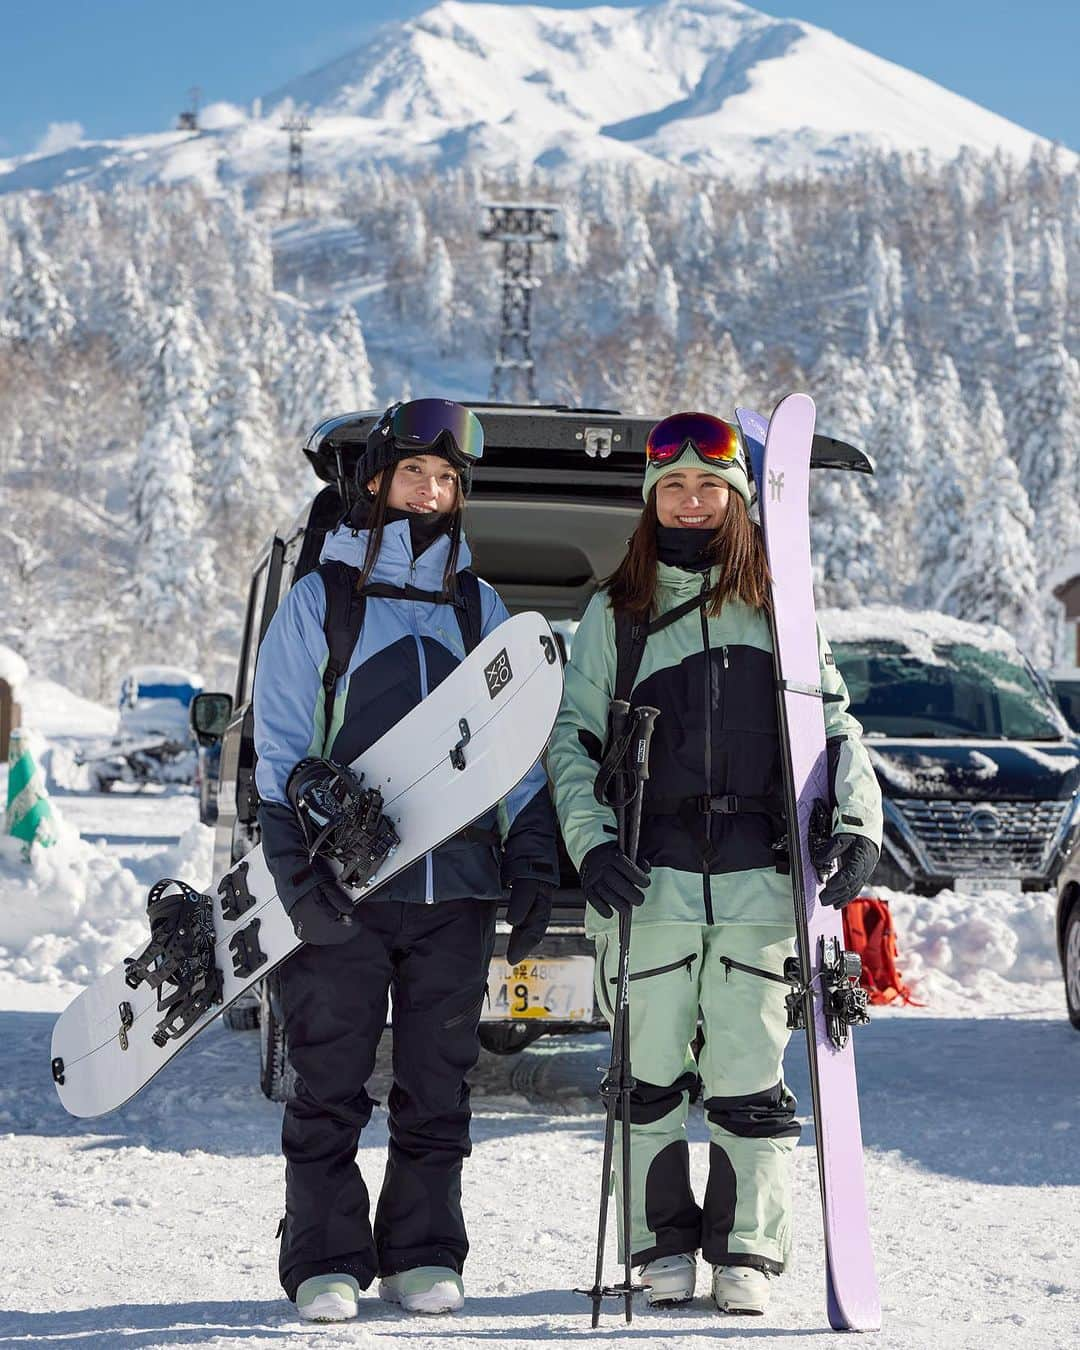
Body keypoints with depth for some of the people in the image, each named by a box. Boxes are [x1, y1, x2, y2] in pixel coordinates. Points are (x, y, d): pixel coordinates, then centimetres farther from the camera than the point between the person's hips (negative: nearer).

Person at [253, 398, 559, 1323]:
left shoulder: (479, 607, 14)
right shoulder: (319, 599, 6)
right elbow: (281, 747, 2)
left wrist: (533, 865, 6)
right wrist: (297, 865, -9)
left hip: (456, 888, 2)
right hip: (343, 889, -2)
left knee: (438, 1087, 6)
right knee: (331, 1084, -1)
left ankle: (424, 1254, 15)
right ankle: (326, 1261, 7)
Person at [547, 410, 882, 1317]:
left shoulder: (777, 608, 11)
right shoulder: (613, 613, 10)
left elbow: (834, 723, 11)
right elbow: (574, 737, 8)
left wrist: (858, 824, -4)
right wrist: (591, 842, -6)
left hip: (757, 877, 0)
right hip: (649, 877, 0)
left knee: (748, 1077, 0)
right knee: (652, 1074, 2)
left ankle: (747, 1251, 11)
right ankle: (665, 1245, 15)